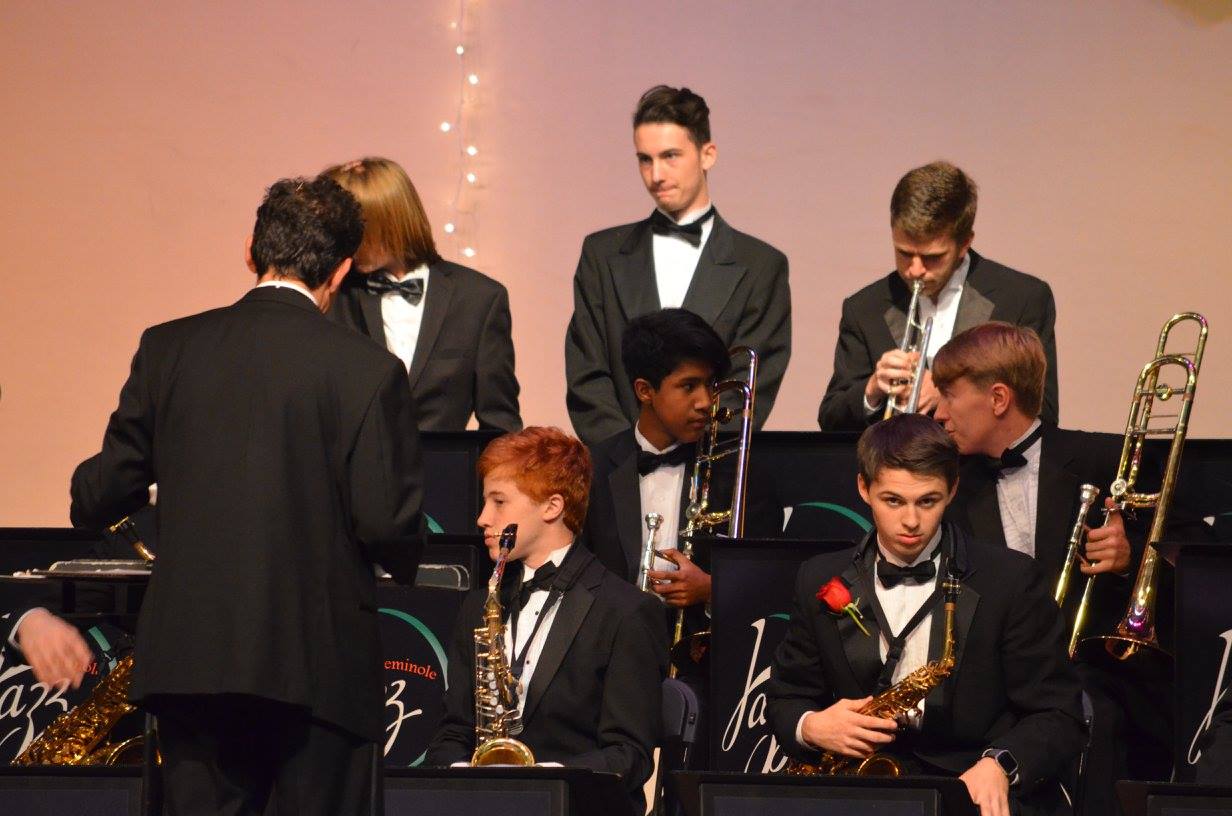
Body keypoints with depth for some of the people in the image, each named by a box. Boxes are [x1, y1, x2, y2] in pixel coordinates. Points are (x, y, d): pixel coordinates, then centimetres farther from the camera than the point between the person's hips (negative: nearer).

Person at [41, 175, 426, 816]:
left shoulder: (166, 349, 3)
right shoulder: (368, 371, -7)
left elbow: (99, 498, 6)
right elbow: (386, 521, -10)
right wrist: (406, 562, 13)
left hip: (189, 659, 3)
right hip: (319, 662, -3)